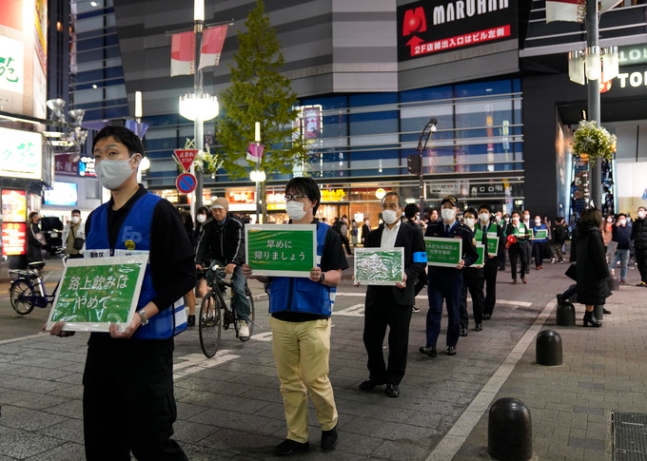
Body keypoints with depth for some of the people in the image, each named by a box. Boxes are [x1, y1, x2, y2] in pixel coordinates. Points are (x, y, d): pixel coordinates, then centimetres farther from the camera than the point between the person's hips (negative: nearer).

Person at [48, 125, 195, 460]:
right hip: (101, 341, 7)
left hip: (146, 342, -6)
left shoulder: (158, 211, -10)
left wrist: (142, 316, -24)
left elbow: (184, 275, -14)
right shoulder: (95, 219, 11)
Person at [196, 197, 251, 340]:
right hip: (219, 260, 4)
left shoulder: (236, 224, -12)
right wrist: (198, 262, -27)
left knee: (238, 288, -21)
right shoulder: (209, 226, 1)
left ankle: (243, 321, -9)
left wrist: (233, 262, -42)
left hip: (237, 261, -4)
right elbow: (203, 244, -9)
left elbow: (240, 244, -25)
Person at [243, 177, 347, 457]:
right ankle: (297, 436, 25)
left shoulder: (327, 234, -4)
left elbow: (336, 275, -6)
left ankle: (329, 424, 29)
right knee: (289, 382, 11)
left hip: (314, 319, -4)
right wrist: (254, 273, -9)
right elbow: (268, 274, 12)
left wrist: (320, 276, -27)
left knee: (315, 381, 3)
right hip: (280, 318, 4)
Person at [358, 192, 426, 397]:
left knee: (398, 339, 5)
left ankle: (393, 380, 21)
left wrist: (407, 276, -22)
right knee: (371, 336, 8)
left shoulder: (413, 232, 2)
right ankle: (376, 375, 28)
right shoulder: (373, 235, 15)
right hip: (376, 292, 4)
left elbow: (420, 263, -5)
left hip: (399, 293, -4)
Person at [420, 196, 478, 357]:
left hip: (454, 276, 0)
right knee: (434, 309, -4)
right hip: (434, 275, 1)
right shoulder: (432, 228, 4)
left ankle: (451, 344, 21)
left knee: (454, 311, 8)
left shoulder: (464, 231, -1)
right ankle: (430, 345, -5)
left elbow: (473, 254, 2)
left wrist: (464, 262, -18)